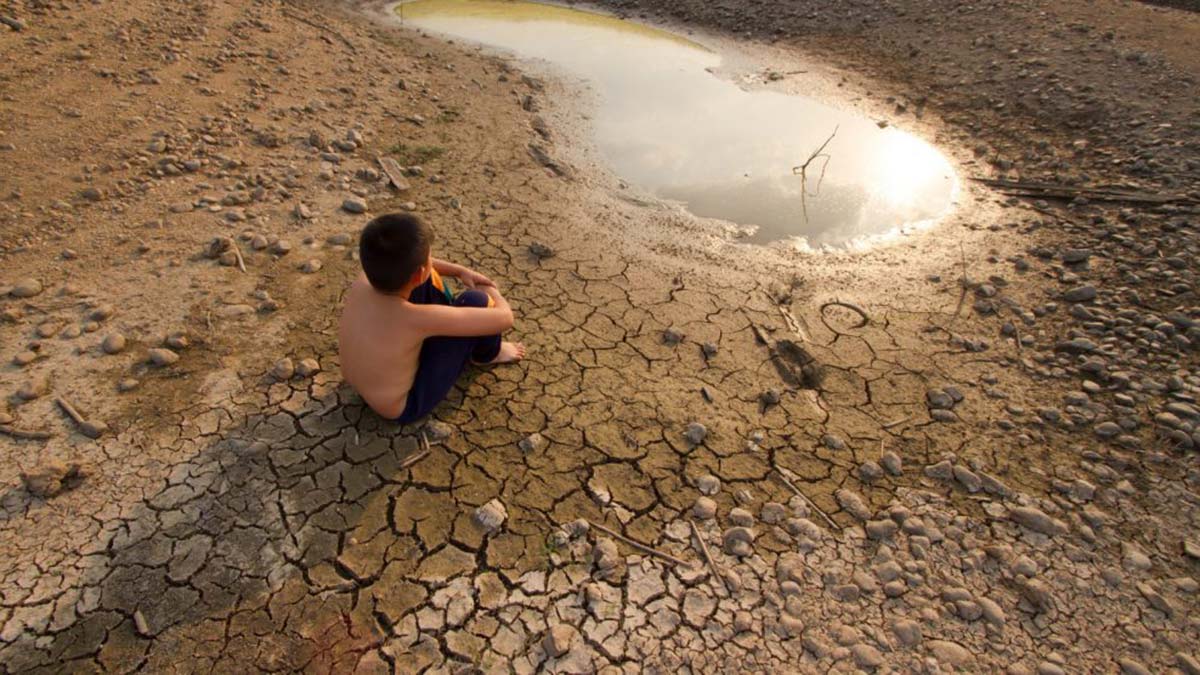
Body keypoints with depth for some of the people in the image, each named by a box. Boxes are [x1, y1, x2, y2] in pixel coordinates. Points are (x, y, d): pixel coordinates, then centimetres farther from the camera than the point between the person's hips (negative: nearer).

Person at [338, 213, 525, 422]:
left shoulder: (363, 280, -18)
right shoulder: (418, 318, -37)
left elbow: (404, 263, 7)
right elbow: (504, 318, -29)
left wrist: (461, 271, 3)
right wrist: (492, 292, -7)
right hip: (405, 406, -7)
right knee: (474, 301, -17)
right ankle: (486, 355, 16)